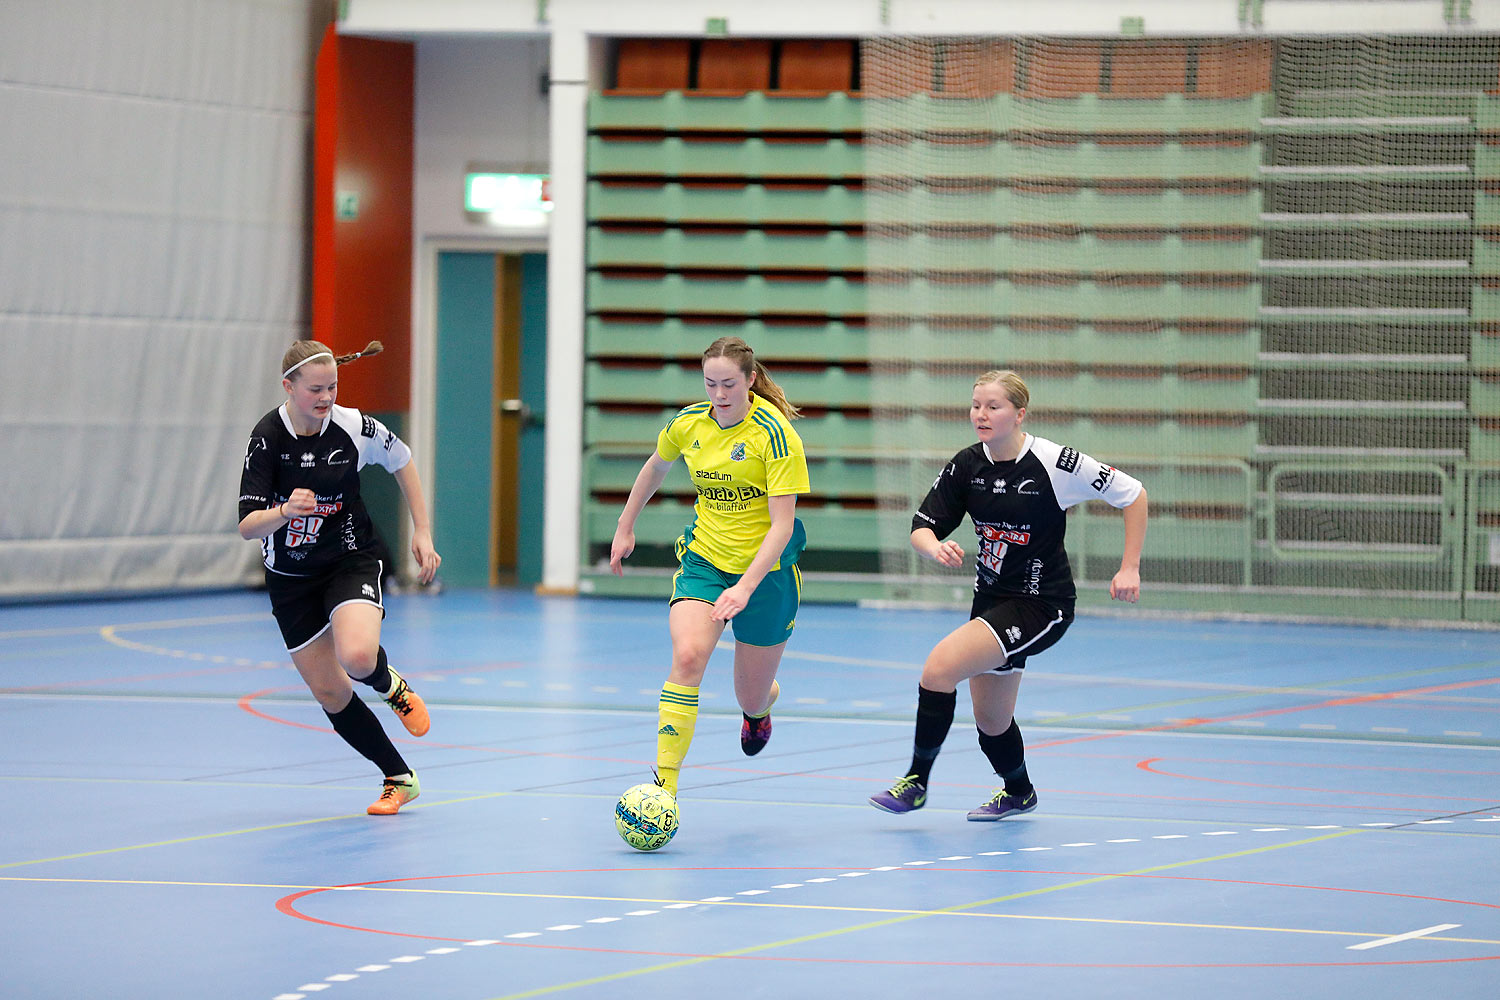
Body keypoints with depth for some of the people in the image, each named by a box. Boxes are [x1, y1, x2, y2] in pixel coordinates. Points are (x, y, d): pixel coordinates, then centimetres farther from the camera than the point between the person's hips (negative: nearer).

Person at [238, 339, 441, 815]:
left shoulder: (355, 427, -15)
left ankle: (392, 686, 8)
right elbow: (248, 525, -20)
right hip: (291, 576, 2)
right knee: (330, 694, 3)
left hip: (351, 559, -1)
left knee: (357, 657, -30)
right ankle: (399, 779, 21)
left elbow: (401, 460, 6)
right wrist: (283, 512, -41)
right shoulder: (268, 437, -17)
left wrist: (422, 531, 3)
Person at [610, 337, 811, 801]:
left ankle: (761, 703, 49)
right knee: (687, 657, -25)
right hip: (704, 558, 3)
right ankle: (664, 783, -27)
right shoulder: (690, 423, -4)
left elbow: (782, 524, -22)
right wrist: (625, 528, 23)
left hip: (765, 567, -3)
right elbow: (655, 467, 19)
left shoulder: (774, 432, -19)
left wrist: (745, 587, -31)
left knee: (752, 700, 8)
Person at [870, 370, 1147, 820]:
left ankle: (917, 782, -8)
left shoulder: (1056, 463, -17)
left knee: (940, 665, -22)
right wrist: (936, 548, -26)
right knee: (990, 719, 17)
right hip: (992, 597, 6)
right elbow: (922, 527, -2)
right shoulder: (967, 465, -3)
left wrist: (1130, 568, -12)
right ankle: (1018, 792, 47)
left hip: (1041, 604, -6)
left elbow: (1133, 494, -8)